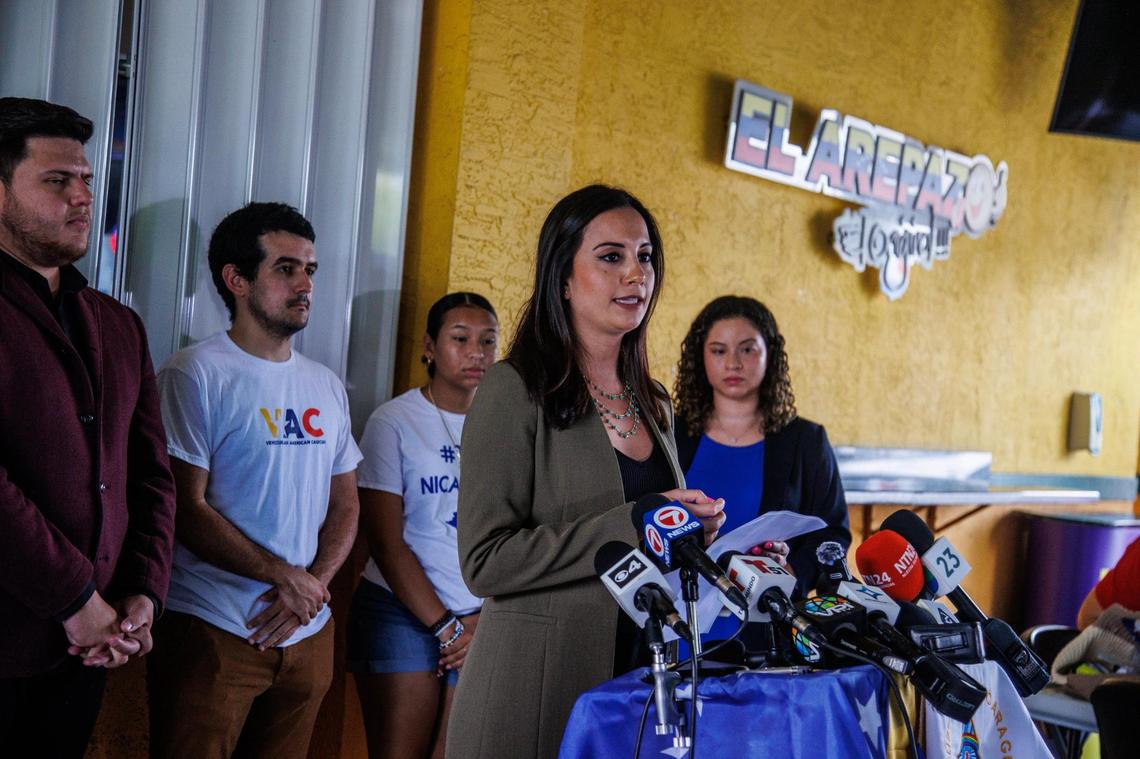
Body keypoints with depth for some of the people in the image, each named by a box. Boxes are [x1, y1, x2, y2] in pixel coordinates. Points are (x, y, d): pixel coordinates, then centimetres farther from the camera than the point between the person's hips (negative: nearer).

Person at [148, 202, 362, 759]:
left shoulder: (326, 387, 13)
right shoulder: (195, 374, -6)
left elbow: (345, 506, 12)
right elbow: (185, 509, -13)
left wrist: (313, 588, -5)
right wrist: (287, 577, -14)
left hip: (309, 634, 6)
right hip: (213, 634, -6)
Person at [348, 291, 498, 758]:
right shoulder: (395, 421, -3)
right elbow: (386, 541, -7)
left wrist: (485, 621, -5)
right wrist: (445, 627, -9)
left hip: (484, 621, 3)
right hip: (404, 614, -3)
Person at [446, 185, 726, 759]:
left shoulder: (654, 405, 13)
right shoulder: (516, 390, -8)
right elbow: (485, 561, -16)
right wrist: (631, 526, -19)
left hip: (640, 676, 6)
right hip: (535, 685, -6)